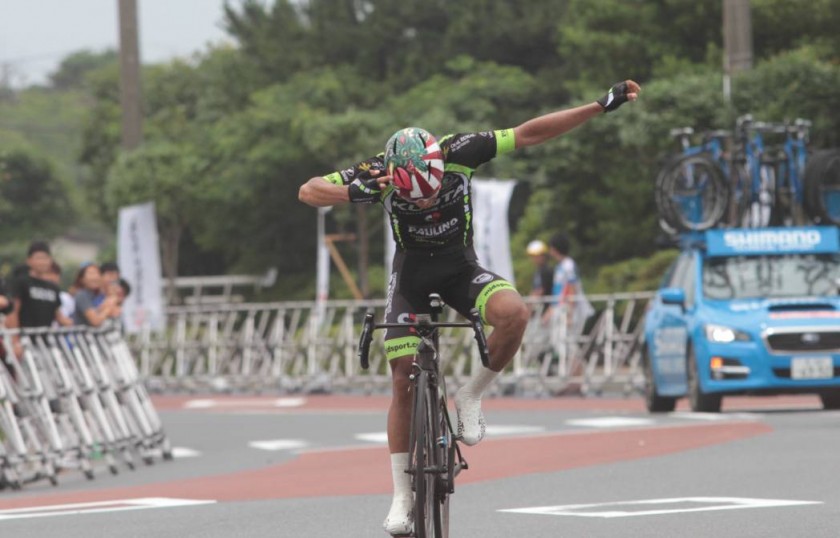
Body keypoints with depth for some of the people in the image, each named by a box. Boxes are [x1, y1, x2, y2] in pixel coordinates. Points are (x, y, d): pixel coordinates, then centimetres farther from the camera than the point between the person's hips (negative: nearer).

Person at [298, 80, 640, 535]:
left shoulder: (458, 152, -25)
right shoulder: (380, 172, -25)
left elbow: (529, 134, -18)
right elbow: (308, 192, -24)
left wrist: (602, 106, -20)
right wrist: (352, 193, -45)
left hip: (461, 268, 0)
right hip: (412, 273, 0)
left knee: (513, 313, -31)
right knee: (403, 381, -7)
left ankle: (471, 396, -8)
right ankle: (402, 497, 2)